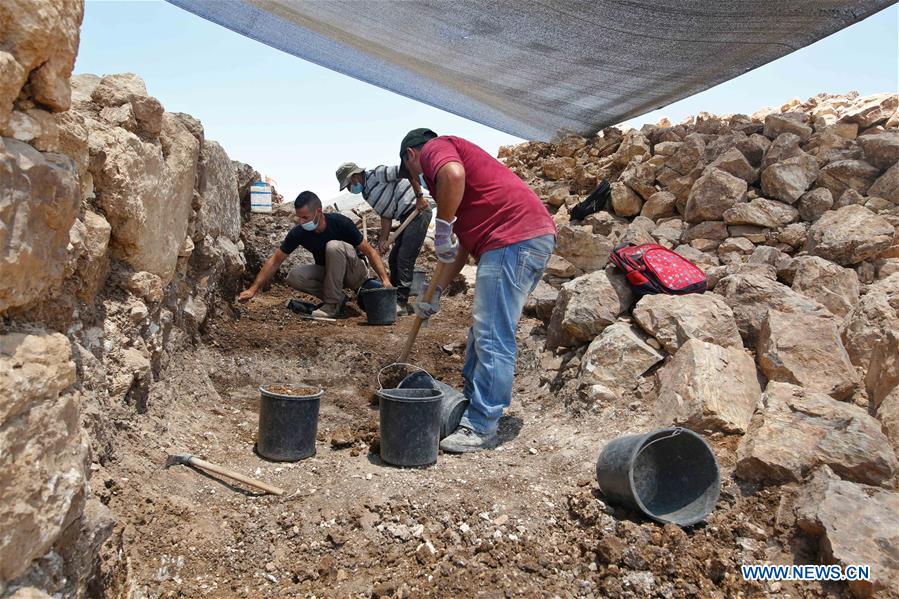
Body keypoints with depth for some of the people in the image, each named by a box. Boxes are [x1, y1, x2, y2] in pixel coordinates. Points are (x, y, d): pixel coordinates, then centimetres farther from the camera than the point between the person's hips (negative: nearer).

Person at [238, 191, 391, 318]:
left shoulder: (340, 223, -23)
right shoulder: (299, 232, -14)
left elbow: (369, 251, -17)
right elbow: (275, 261, -7)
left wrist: (385, 279, -29)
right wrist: (253, 289, -10)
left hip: (355, 273, -4)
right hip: (328, 272, 4)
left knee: (333, 246, -33)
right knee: (294, 276, -21)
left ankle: (333, 304, -22)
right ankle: (338, 296, -5)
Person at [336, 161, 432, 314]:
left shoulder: (377, 174, -13)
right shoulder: (366, 193, 14)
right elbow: (385, 216, 13)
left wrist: (419, 197, -21)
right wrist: (383, 240, 0)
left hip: (418, 211, -10)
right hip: (407, 216, 10)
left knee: (404, 260, -12)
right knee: (393, 260, 13)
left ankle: (401, 304, -8)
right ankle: (393, 299, 21)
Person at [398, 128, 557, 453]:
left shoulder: (433, 147, 4)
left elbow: (453, 174, -25)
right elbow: (464, 242, 32)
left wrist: (442, 229, -11)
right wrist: (436, 291, 31)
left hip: (513, 238, -10)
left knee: (493, 338, -8)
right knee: (482, 332, 17)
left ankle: (481, 429, -3)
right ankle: (470, 407, 27)